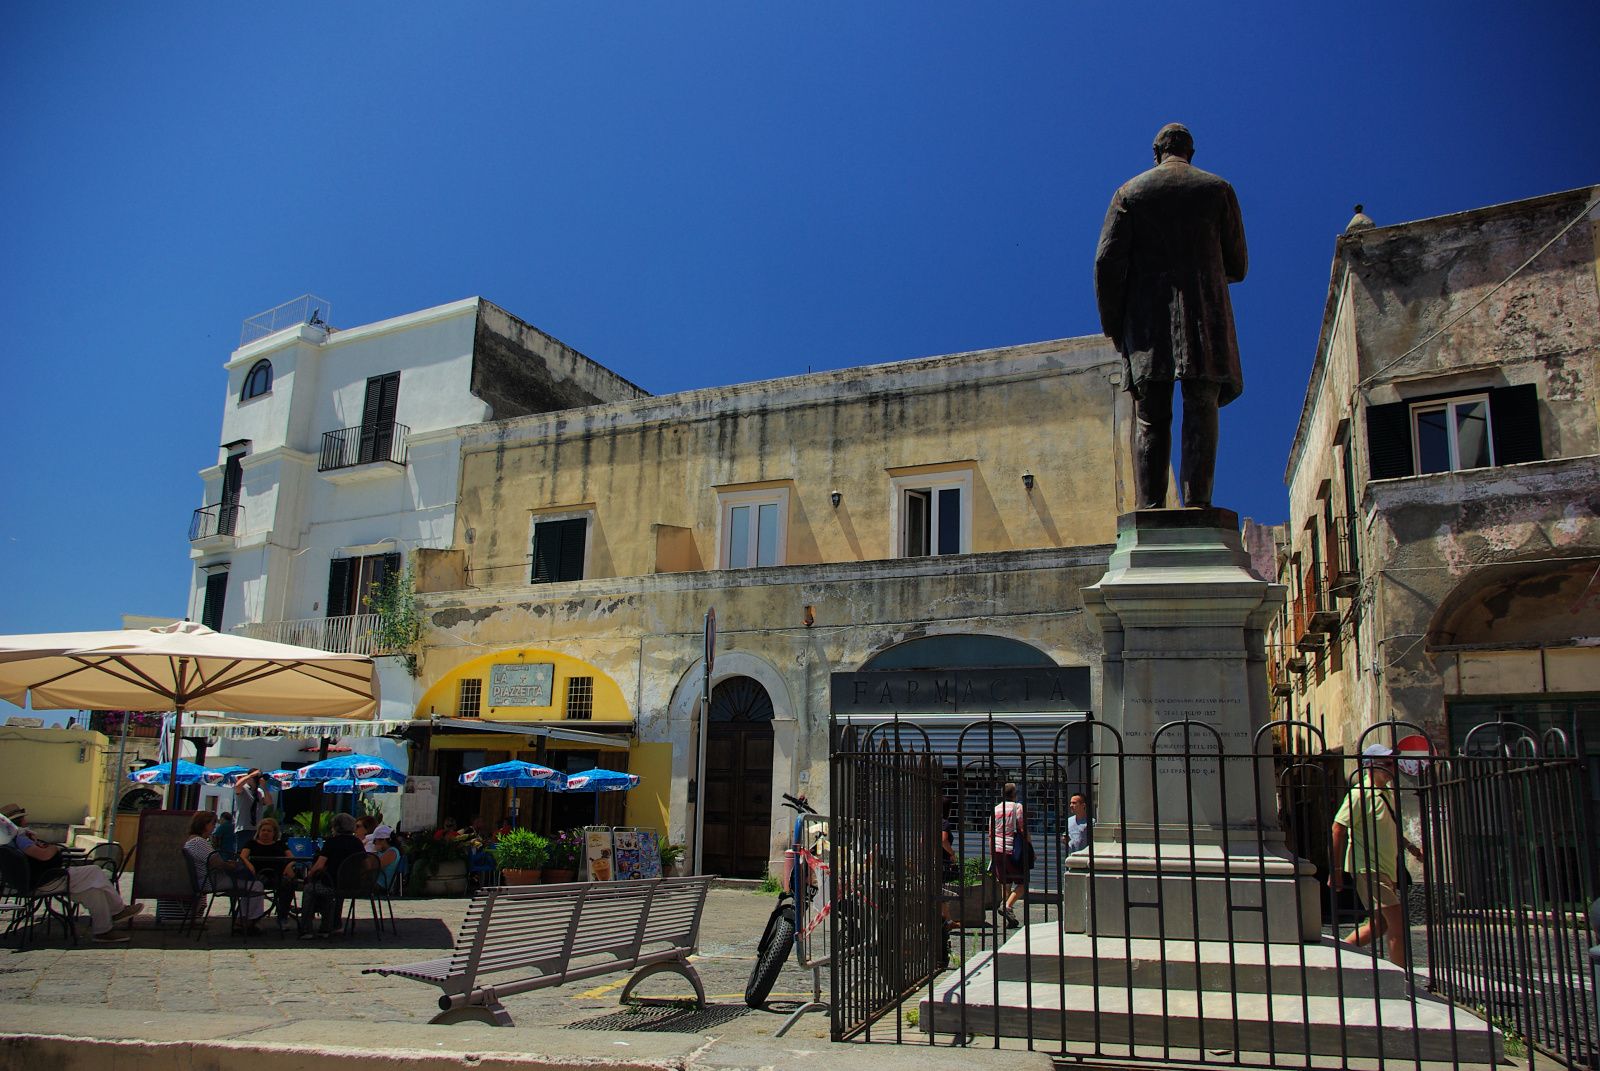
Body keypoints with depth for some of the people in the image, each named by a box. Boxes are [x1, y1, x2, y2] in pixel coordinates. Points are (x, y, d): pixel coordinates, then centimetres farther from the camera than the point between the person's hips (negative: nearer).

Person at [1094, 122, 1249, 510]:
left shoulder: (1130, 192, 11)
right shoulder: (1217, 189, 12)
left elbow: (1107, 263, 0)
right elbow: (1238, 267, 13)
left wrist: (1113, 325, 5)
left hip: (1146, 319, 0)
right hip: (1204, 317, 0)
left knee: (1150, 417, -3)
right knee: (1201, 411, -4)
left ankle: (1149, 509, -14)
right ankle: (1196, 502, -17)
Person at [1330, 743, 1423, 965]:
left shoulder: (1387, 792, 13)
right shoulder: (1360, 792, -14)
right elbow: (1338, 828, -16)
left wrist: (1410, 847, 17)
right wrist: (1336, 870, -17)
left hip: (1386, 869, 9)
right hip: (1368, 868, -9)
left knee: (1381, 924, 13)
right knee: (1397, 922, -11)